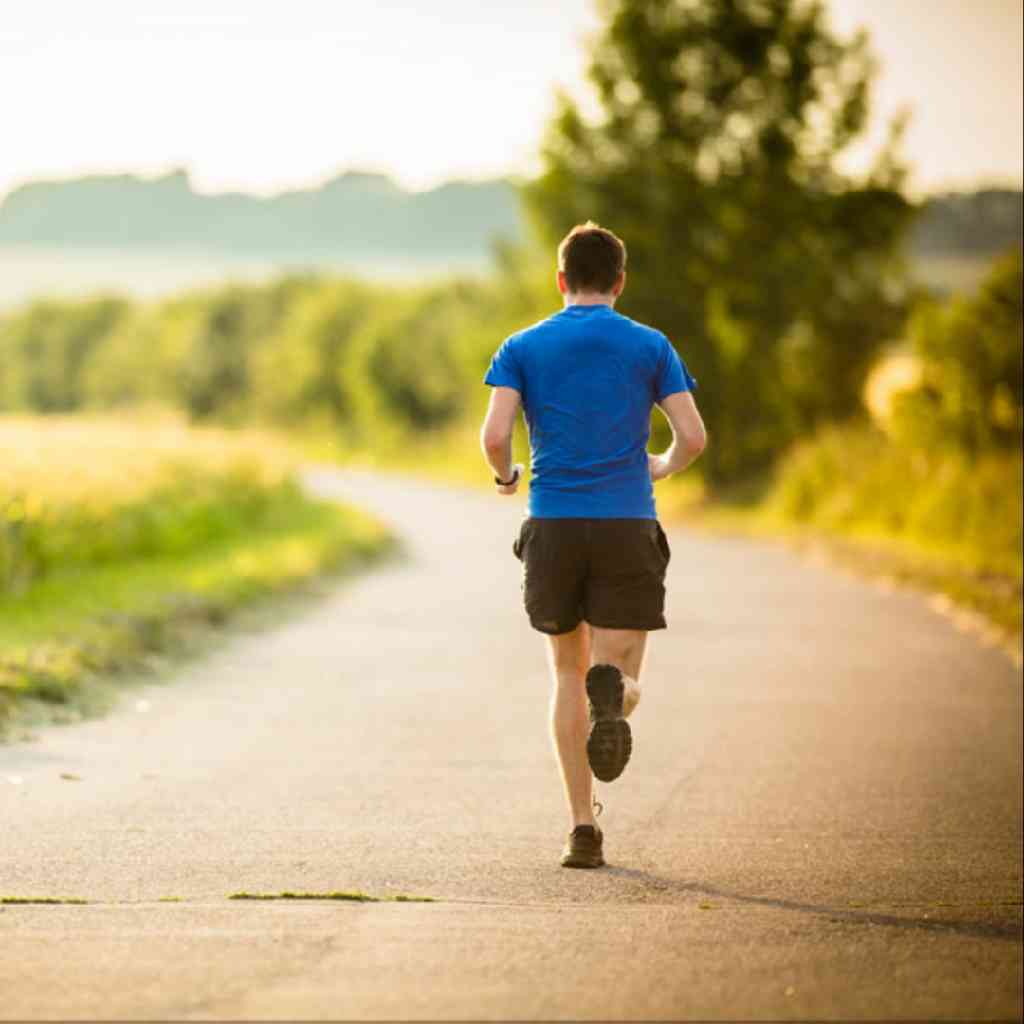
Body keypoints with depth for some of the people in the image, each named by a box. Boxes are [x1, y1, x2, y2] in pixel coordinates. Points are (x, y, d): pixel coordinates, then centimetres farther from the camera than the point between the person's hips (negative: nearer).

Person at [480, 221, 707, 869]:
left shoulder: (523, 348, 5)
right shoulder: (651, 347, 5)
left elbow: (495, 435, -7)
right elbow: (693, 436, -2)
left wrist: (505, 475, 15)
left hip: (553, 525, 1)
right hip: (628, 525, -1)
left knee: (569, 674, 15)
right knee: (621, 682, 3)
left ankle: (584, 828, 8)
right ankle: (612, 689, -36)